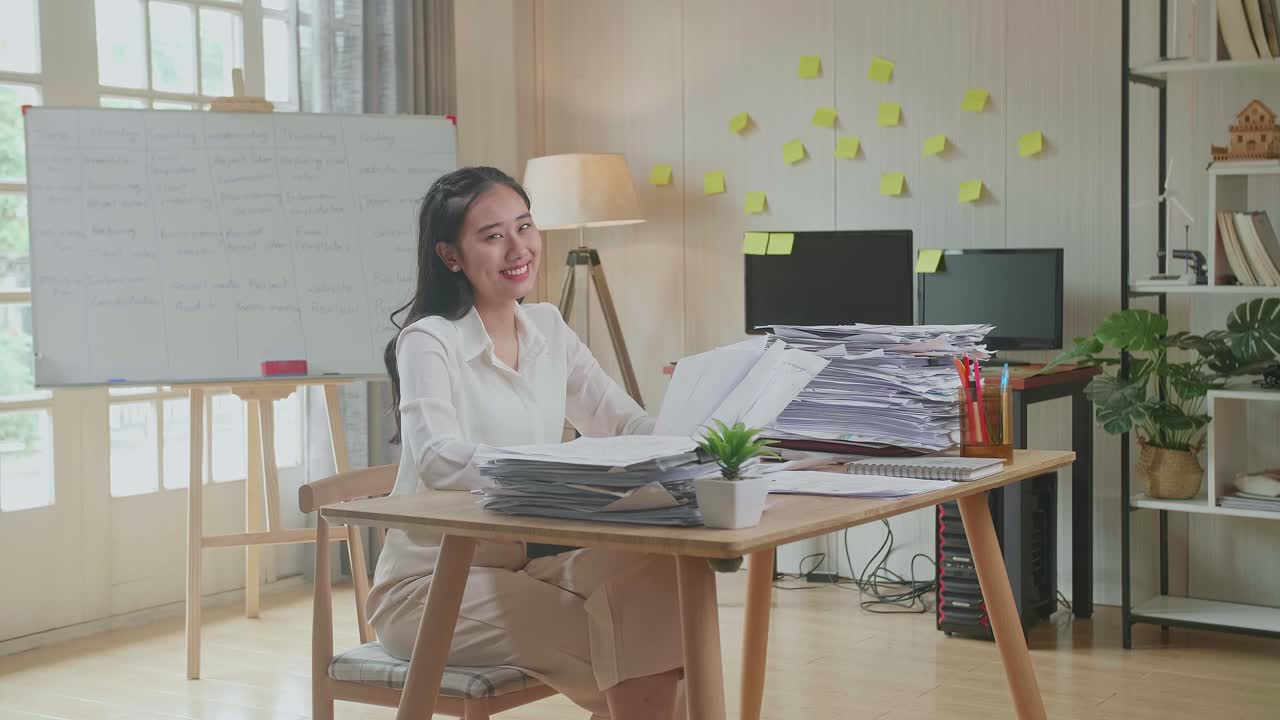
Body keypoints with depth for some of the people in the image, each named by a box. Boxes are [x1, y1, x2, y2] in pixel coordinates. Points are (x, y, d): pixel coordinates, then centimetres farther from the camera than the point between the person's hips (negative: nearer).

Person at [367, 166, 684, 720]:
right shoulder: (430, 341, -14)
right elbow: (438, 459, -31)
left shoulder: (548, 330, 7)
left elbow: (629, 425, 3)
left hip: (526, 563, 6)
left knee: (658, 572, -20)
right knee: (621, 648, -23)